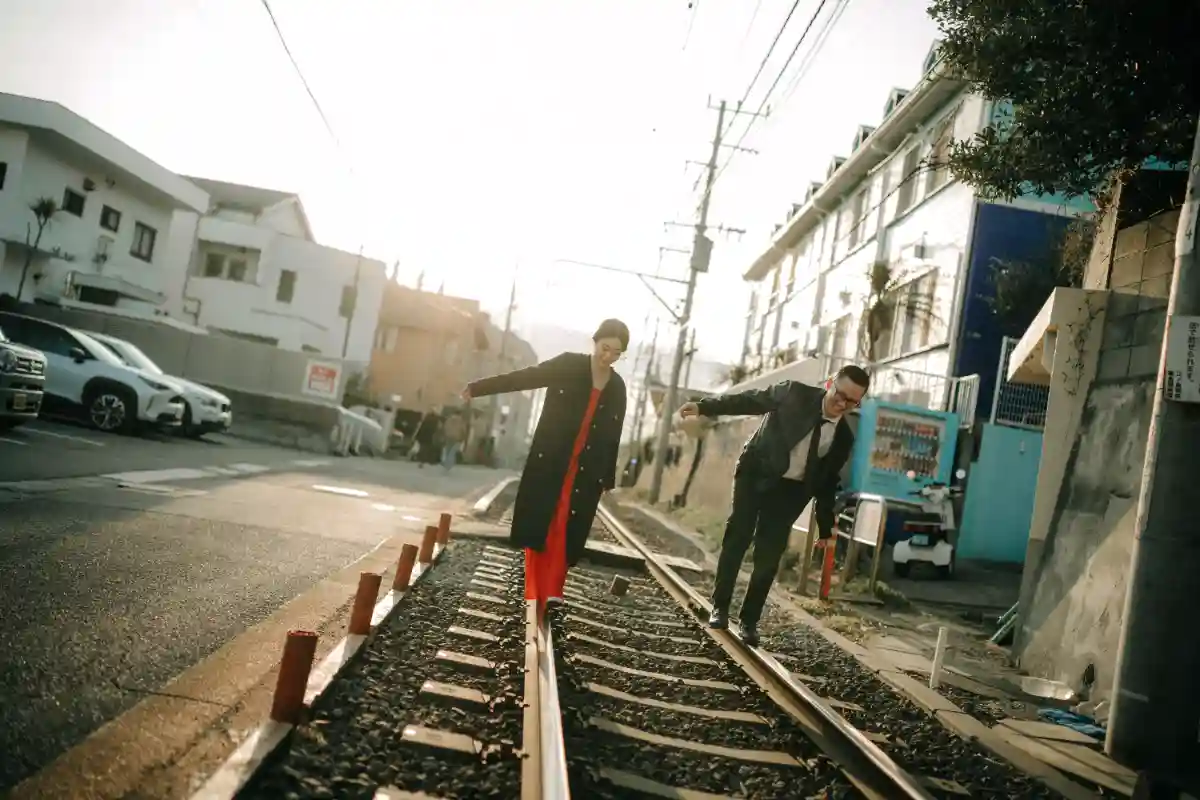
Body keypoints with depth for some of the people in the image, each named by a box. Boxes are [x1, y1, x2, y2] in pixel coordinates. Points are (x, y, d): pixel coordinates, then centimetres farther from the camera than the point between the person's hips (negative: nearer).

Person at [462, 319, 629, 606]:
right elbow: (524, 377, -6)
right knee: (537, 525, -1)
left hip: (585, 471, 2)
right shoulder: (567, 365, -2)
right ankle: (534, 594, 6)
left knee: (565, 531, -1)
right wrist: (478, 388, -12)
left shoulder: (617, 388, 6)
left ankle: (553, 593, 3)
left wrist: (609, 480, 11)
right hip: (548, 461, -2)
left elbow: (612, 437, 10)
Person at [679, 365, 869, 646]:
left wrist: (826, 528, 7)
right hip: (756, 474, -1)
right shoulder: (794, 393, -10)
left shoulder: (843, 438, -3)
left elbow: (827, 482, 6)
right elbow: (750, 400, -6)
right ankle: (720, 607, 11)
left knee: (768, 557, -2)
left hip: (790, 491, 1)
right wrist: (703, 406, -14)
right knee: (736, 539, -2)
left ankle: (750, 621, 10)